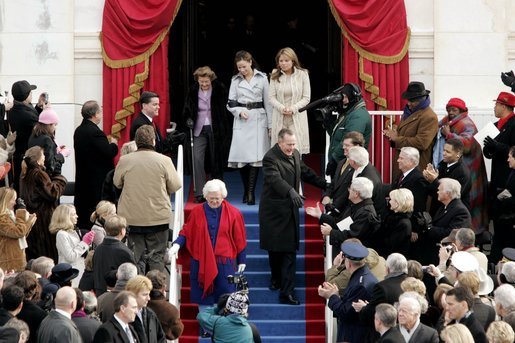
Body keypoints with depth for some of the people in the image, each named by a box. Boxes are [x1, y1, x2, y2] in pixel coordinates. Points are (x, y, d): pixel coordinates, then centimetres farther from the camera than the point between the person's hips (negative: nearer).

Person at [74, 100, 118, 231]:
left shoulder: (79, 131, 9)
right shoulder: (95, 132, -19)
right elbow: (110, 153, -22)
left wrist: (108, 143, 10)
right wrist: (114, 144, -2)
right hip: (98, 180, -9)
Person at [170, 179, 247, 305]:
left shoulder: (233, 214, 0)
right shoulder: (197, 212, 2)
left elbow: (240, 239, 4)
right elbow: (186, 233, 6)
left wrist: (241, 261, 5)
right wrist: (177, 244, -12)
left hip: (224, 263, -1)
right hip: (201, 262, 1)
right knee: (204, 298, 2)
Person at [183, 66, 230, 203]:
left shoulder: (220, 89, -7)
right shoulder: (193, 92, 0)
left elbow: (225, 108, -4)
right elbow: (187, 110, 9)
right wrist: (188, 119, -11)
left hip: (215, 129, -1)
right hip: (199, 130, 1)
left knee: (216, 161, 6)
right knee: (198, 159, -11)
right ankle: (199, 193, -10)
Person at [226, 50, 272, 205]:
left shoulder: (262, 78, 4)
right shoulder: (235, 80, 9)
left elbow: (268, 103, 6)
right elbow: (231, 103, 10)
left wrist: (270, 125, 5)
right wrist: (239, 111, -11)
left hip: (258, 119, -2)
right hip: (241, 121, 2)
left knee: (255, 156, -10)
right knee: (242, 156, -2)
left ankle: (251, 193, -13)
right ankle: (246, 191, 11)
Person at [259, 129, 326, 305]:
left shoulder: (295, 154, 7)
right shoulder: (270, 158, -17)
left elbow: (306, 173, 21)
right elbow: (276, 179, -33)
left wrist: (326, 185, 23)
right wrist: (292, 192, -48)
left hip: (289, 211, 5)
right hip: (274, 211, -5)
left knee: (290, 251, -2)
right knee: (275, 248, 10)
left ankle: (287, 292, -4)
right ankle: (276, 277, 36)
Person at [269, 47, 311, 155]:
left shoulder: (302, 74, 0)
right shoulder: (275, 76, 6)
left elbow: (306, 98, 0)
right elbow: (271, 97, 5)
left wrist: (293, 108, -13)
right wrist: (281, 108, -13)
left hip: (297, 118, -2)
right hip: (279, 118, 2)